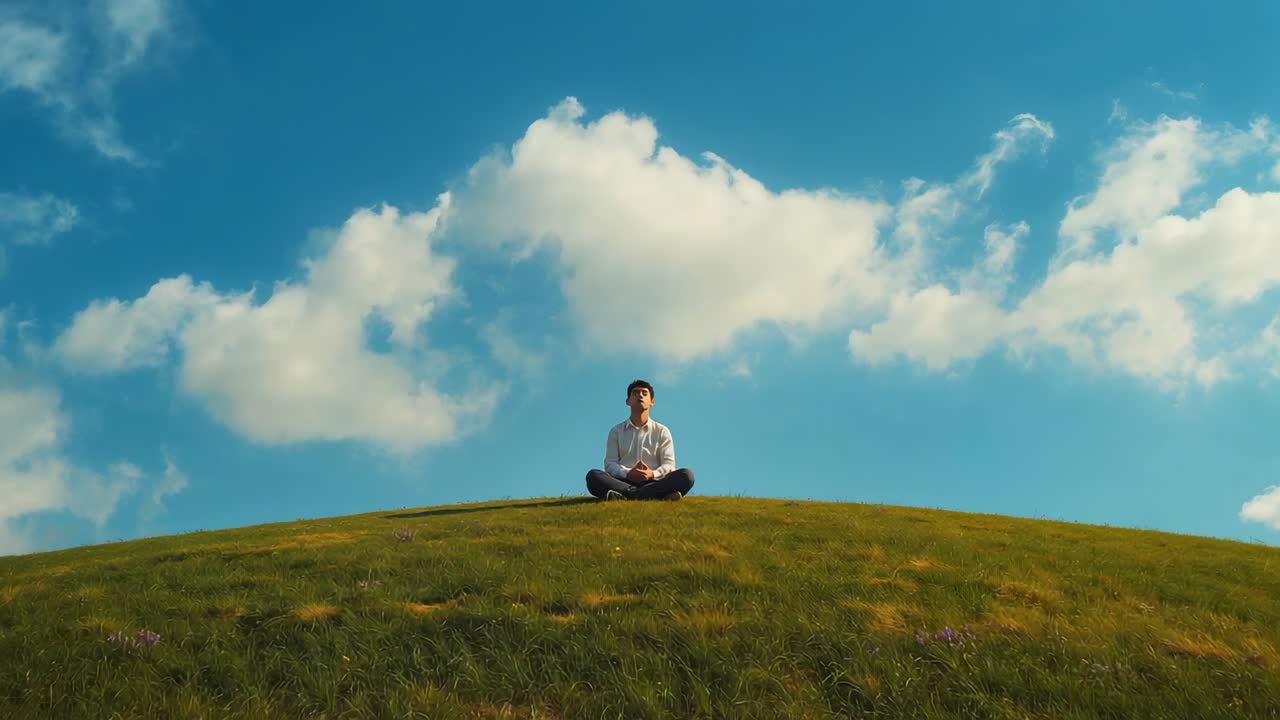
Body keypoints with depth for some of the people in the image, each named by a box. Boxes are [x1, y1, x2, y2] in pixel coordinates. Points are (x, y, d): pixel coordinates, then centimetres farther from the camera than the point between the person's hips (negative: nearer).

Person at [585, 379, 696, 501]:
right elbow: (610, 463, 7)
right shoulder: (616, 431, 17)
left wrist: (653, 474, -17)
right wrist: (627, 473, -16)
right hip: (624, 482, 0)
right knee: (593, 475, -29)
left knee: (686, 475, -28)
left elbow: (669, 464, 7)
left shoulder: (662, 431, 16)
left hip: (653, 483, 0)